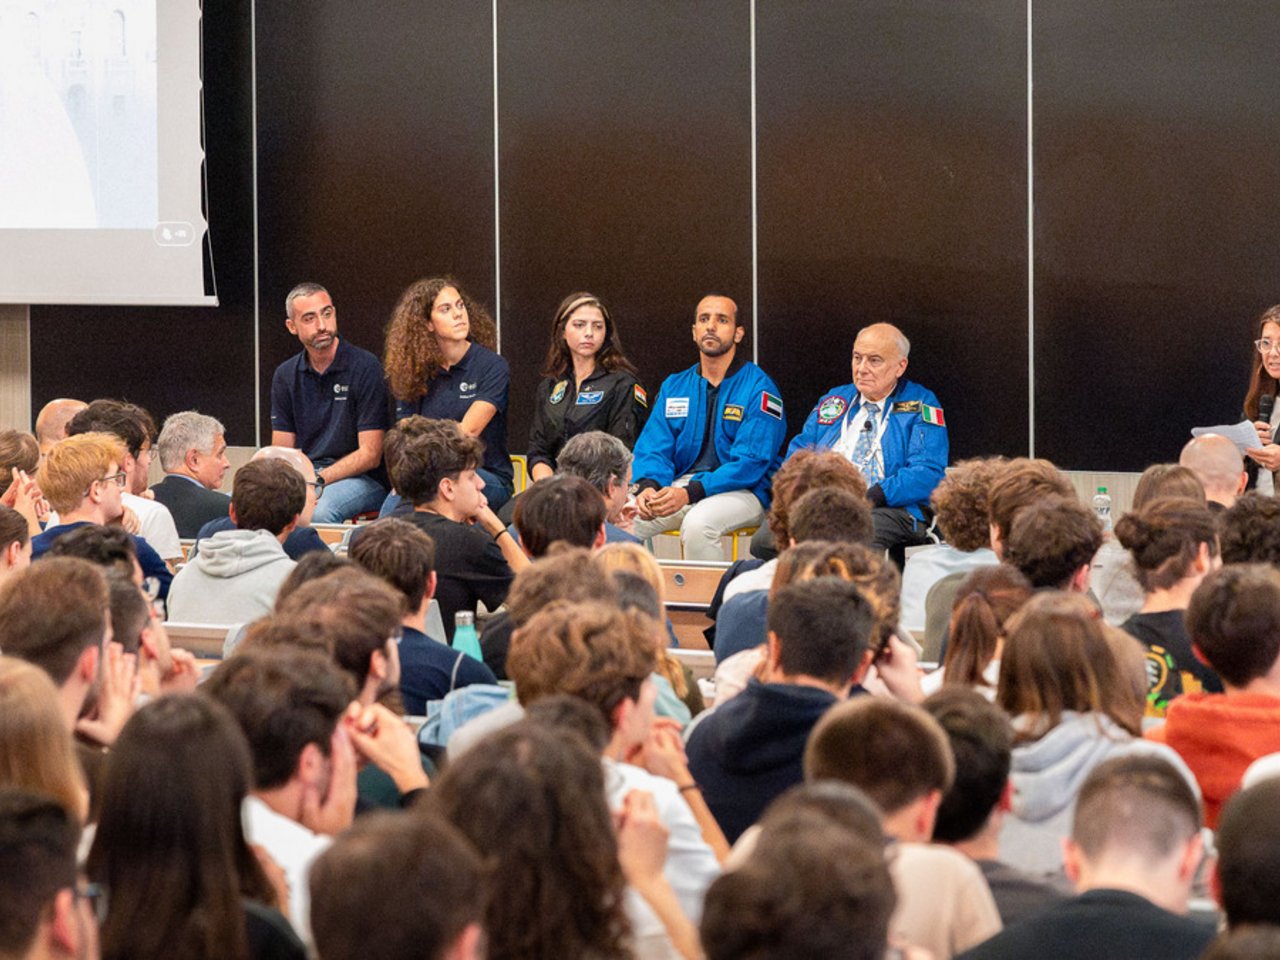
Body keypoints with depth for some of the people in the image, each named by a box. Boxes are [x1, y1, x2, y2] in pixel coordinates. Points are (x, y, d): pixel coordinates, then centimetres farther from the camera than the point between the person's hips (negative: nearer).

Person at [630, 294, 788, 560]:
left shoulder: (758, 388, -4)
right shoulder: (674, 386, 14)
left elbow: (750, 463, -13)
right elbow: (653, 448, 8)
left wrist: (691, 493, -25)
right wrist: (648, 486, -17)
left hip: (741, 490, -5)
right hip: (680, 487, 5)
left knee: (697, 524, -37)